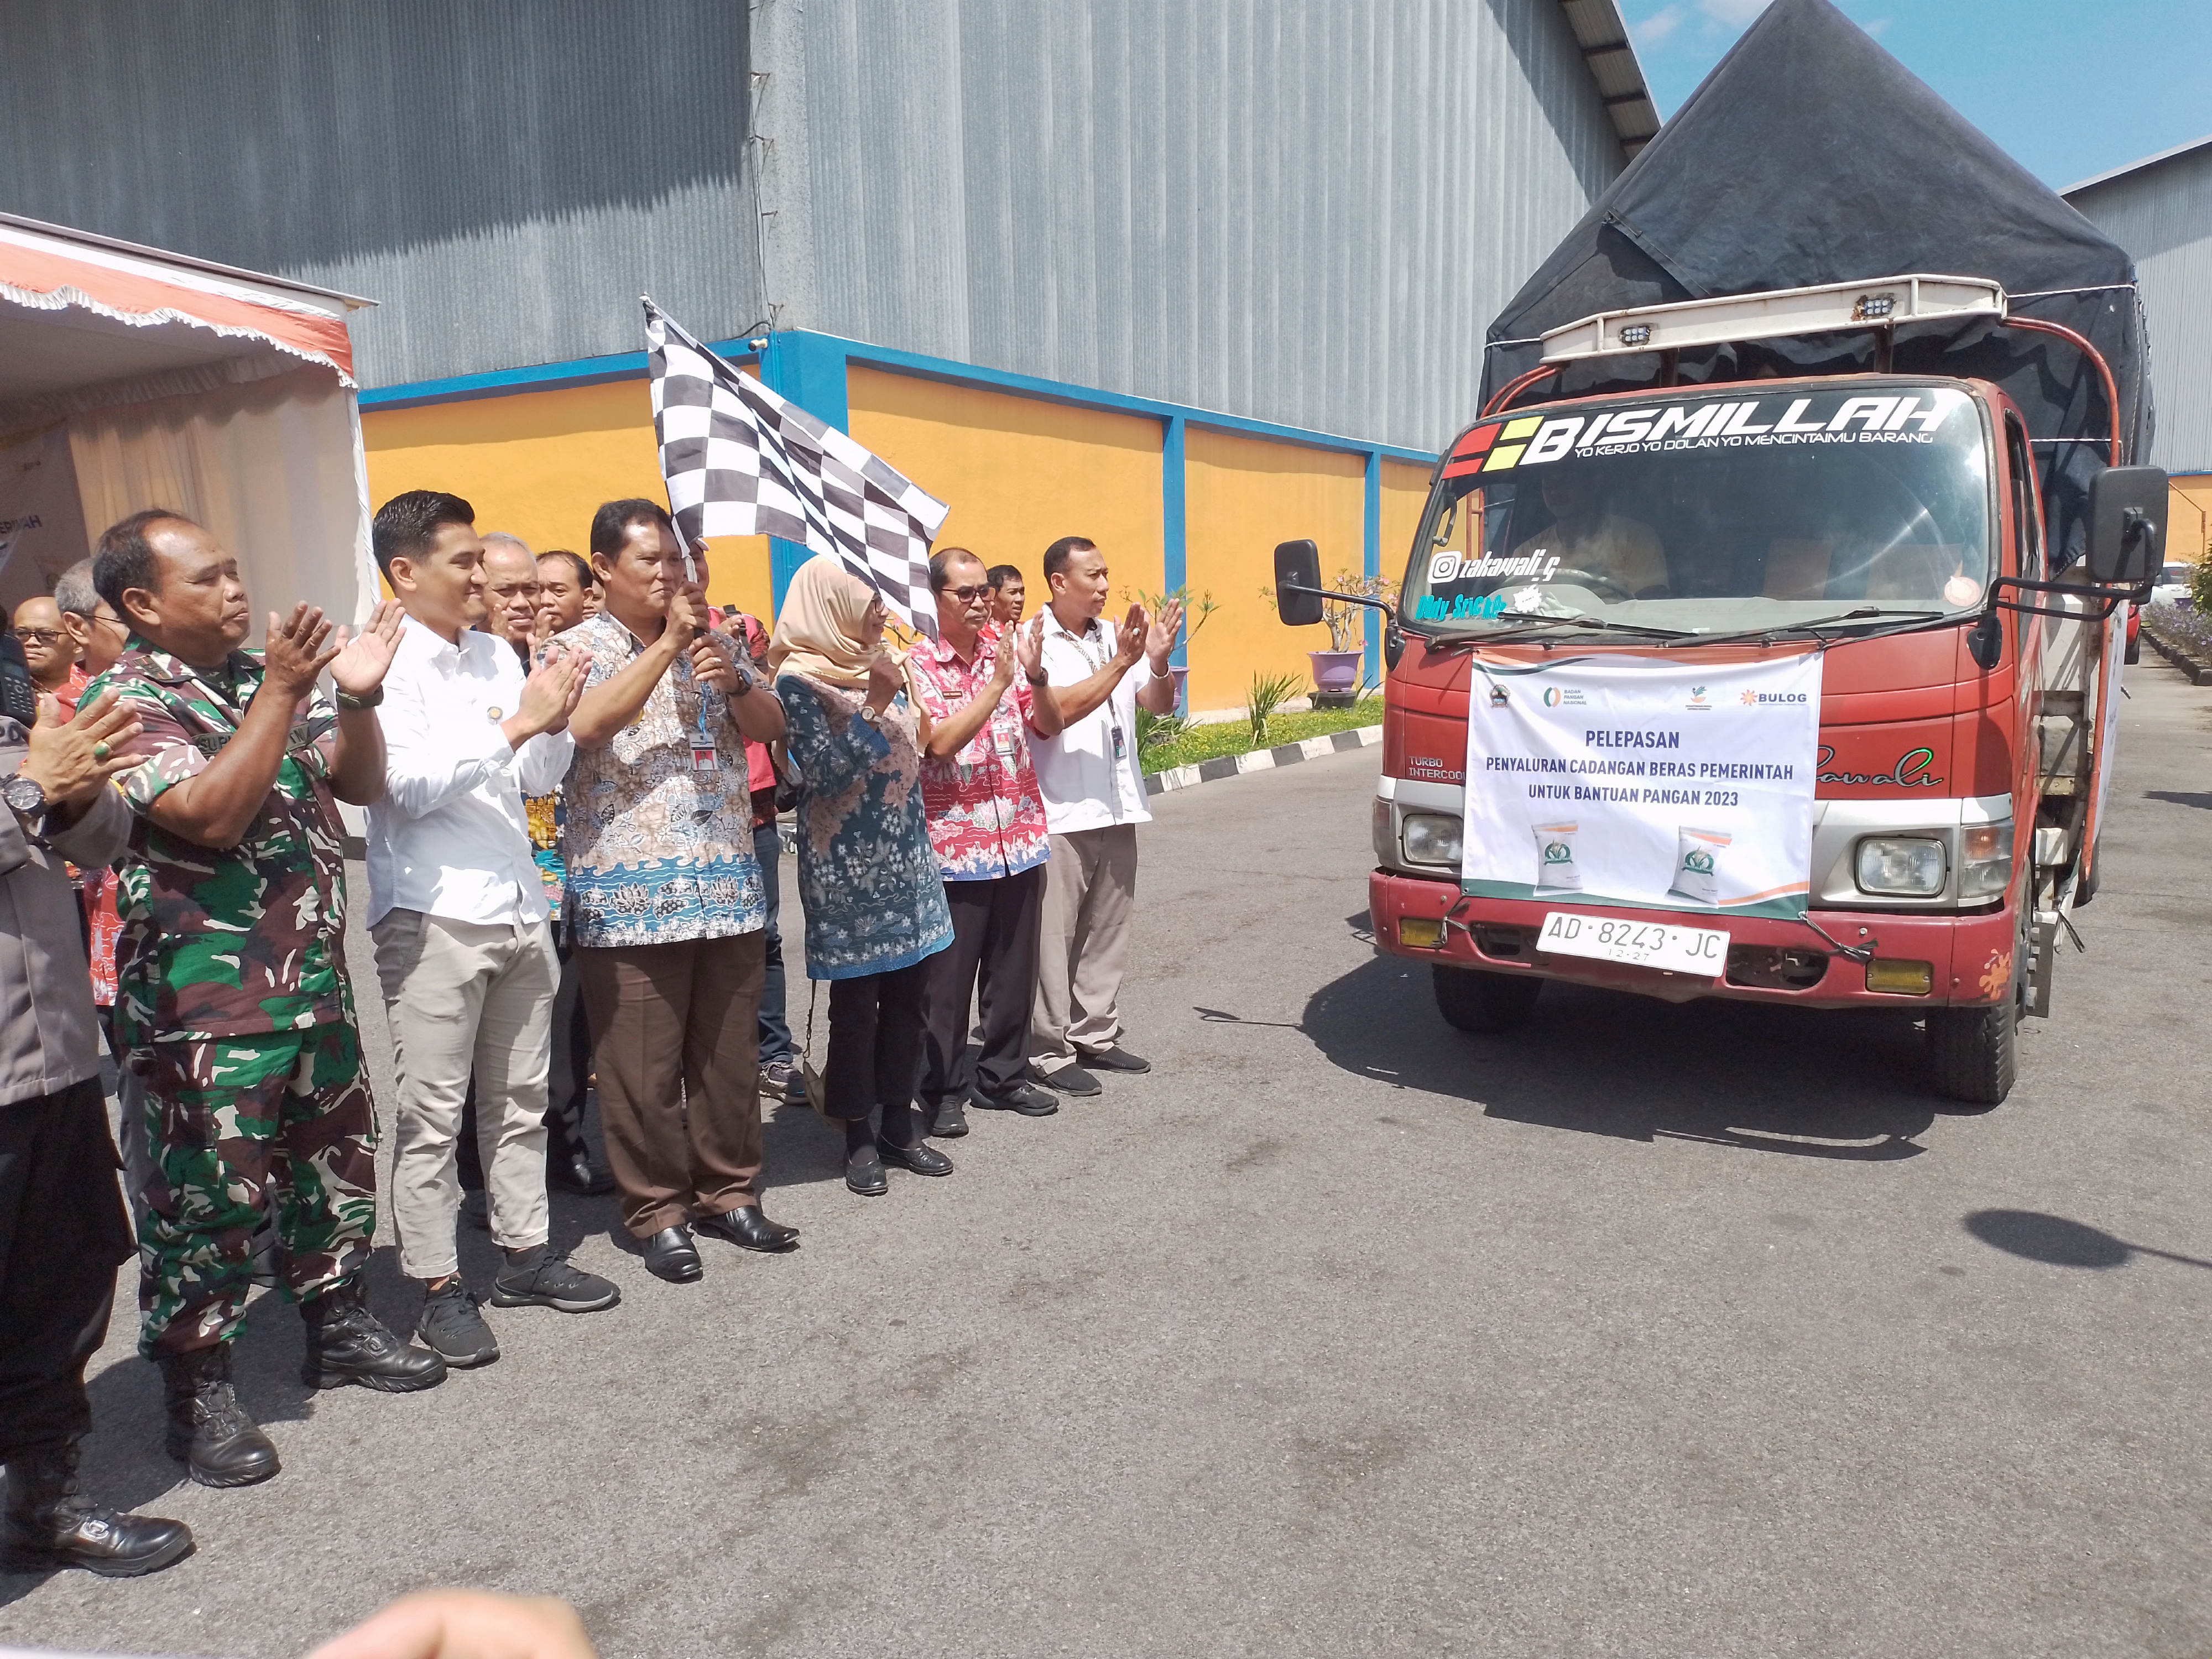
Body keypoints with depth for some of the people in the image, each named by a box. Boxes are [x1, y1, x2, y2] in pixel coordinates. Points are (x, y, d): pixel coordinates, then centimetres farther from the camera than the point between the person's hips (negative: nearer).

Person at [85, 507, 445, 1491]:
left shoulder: (263, 674, 11)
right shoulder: (126, 700, -10)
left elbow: (360, 784, 10)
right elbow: (212, 817, -23)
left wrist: (358, 696, -7)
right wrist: (281, 693, -22)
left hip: (314, 982, 7)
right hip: (204, 1004, -7)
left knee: (336, 1163, 17)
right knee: (212, 1198, 1)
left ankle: (337, 1326, 35)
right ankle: (196, 1389, 18)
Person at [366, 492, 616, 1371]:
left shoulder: (497, 655, 10)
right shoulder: (384, 663, -8)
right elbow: (410, 784, -17)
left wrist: (556, 720, -6)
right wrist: (517, 723, -19)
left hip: (519, 904, 6)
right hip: (432, 915, -6)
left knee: (519, 1098, 14)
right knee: (432, 1112, 2)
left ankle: (525, 1252, 26)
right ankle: (440, 1287, 14)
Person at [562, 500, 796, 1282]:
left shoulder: (710, 643, 16)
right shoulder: (578, 647, 1)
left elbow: (770, 728, 10)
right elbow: (586, 722, -20)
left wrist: (733, 680, -9)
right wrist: (668, 643, -16)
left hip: (728, 887, 4)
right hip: (629, 896, -4)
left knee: (727, 1055, 11)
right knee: (644, 1068, 2)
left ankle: (728, 1193, 25)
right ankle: (659, 1212, 17)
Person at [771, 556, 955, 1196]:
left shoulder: (876, 666, 12)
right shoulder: (800, 679, -9)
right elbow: (825, 772, -18)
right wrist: (873, 705, -19)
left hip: (905, 857, 7)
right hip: (848, 867, -7)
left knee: (905, 993, 11)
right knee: (857, 1002, 3)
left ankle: (899, 1124, 24)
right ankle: (859, 1137, 17)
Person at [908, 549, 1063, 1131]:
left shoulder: (1009, 646, 7)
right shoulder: (918, 665, -5)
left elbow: (1050, 727, 3)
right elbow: (941, 743, -18)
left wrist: (1035, 675, -15)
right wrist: (998, 681, -21)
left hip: (1021, 840, 4)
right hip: (955, 845, -4)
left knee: (1015, 969, 13)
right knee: (949, 977, 3)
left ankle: (1003, 1077, 28)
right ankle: (942, 1090, 17)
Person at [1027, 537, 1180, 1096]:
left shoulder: (1114, 637, 11)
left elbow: (1159, 705, 8)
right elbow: (1056, 712, -19)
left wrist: (1158, 660, -11)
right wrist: (1121, 663, -20)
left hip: (1117, 810, 6)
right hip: (1062, 815, -6)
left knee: (1108, 931, 13)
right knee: (1055, 937, -1)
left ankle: (1096, 1034, 25)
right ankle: (1051, 1050, 8)